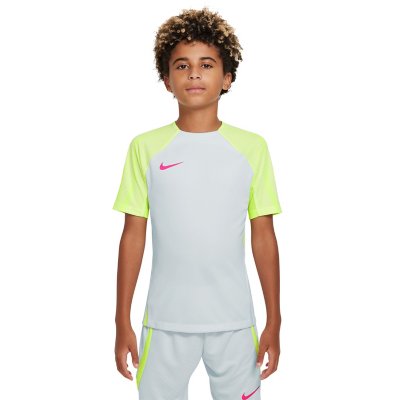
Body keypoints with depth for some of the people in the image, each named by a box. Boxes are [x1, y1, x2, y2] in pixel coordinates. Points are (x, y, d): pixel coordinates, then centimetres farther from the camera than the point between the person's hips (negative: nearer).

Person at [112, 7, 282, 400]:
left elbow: (263, 238, 2)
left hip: (234, 321, 0)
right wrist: (122, 322, 1)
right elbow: (133, 236, 1)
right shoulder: (145, 147, -2)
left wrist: (274, 321, 1)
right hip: (165, 320, 0)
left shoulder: (252, 147, -1)